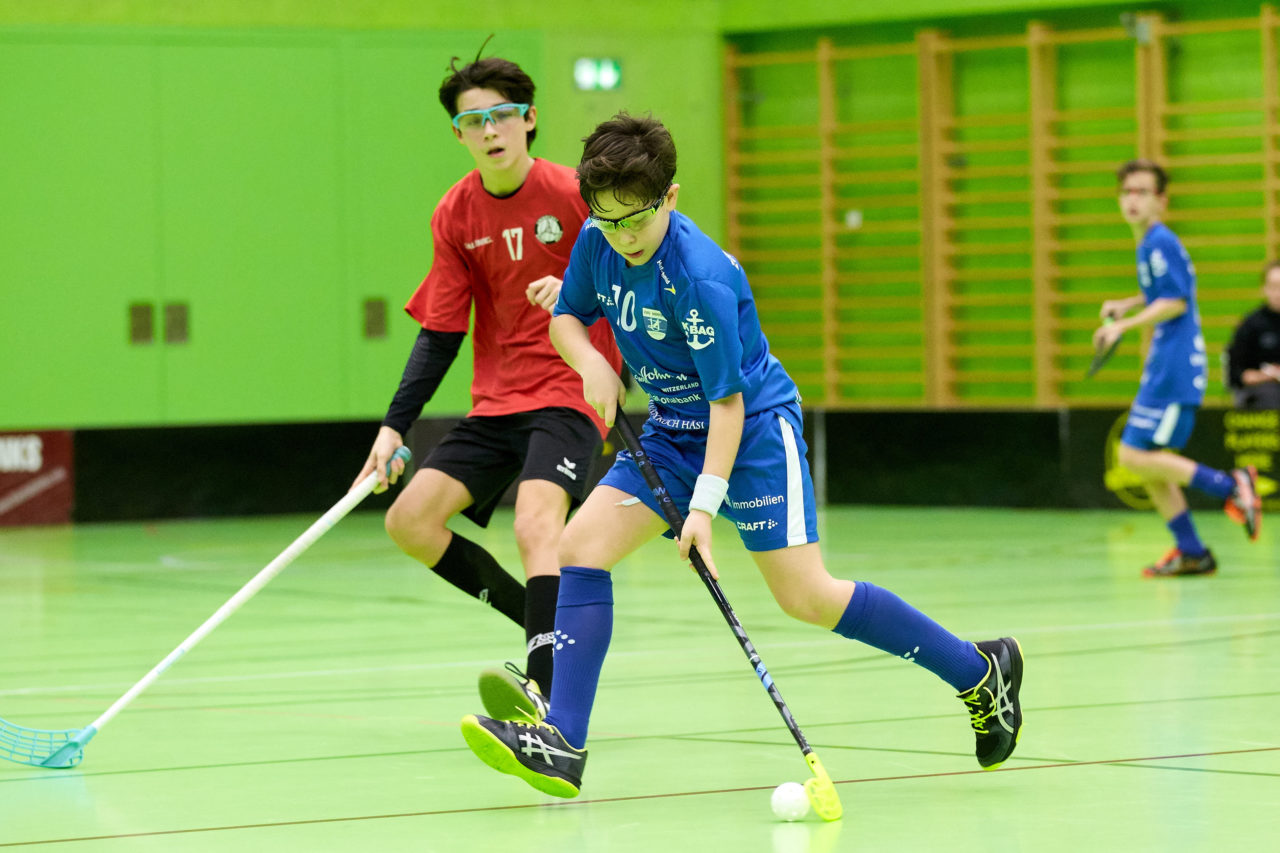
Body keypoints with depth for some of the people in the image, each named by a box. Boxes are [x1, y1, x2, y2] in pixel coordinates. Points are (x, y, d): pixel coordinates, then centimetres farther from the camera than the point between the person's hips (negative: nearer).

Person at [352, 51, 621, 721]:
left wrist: (575, 290, -25)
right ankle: (547, 628, 8)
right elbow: (439, 334, 7)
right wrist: (393, 428, -1)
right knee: (409, 522, -5)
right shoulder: (454, 216, 4)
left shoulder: (573, 194, -9)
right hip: (496, 403, 6)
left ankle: (541, 692, -42)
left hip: (570, 396, -6)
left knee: (536, 525, -29)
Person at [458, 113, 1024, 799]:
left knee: (807, 596, -11)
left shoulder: (700, 277, -27)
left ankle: (981, 672, 5)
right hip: (670, 431, 7)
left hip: (753, 429, -7)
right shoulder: (597, 242, -6)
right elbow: (567, 317, 11)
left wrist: (706, 502, -30)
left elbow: (727, 400, -25)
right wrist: (592, 364, -11)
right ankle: (562, 747, -12)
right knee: (580, 547, -10)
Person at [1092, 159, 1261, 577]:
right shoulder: (1149, 243, 17)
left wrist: (1125, 325, -19)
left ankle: (1231, 485, -11)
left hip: (1176, 366, -10)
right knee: (1146, 463, 10)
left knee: (1136, 456, -14)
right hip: (1163, 367, 10)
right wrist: (1124, 305, 21)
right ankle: (1191, 552, 14)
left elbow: (1175, 301, -19)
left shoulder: (1160, 242, -12)